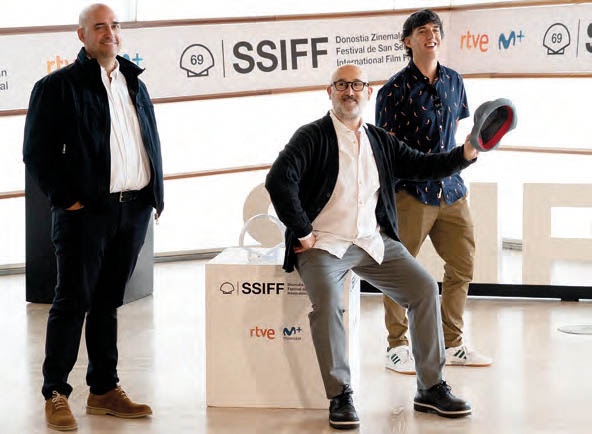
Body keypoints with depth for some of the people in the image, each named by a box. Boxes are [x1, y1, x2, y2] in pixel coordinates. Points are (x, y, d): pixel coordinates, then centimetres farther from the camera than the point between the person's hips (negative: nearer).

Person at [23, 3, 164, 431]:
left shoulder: (135, 85, 17)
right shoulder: (58, 86, -3)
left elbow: (153, 145, 21)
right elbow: (37, 152, -7)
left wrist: (155, 196, 11)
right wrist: (67, 199, -12)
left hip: (134, 210, 6)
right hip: (86, 211, -6)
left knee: (108, 300, 12)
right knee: (73, 300, -3)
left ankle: (104, 389, 20)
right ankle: (55, 394, 6)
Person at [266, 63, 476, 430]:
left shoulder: (381, 141, 14)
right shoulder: (313, 137, -4)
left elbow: (421, 166, 16)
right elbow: (278, 180, -15)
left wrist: (466, 153, 0)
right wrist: (302, 233, -16)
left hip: (374, 241, 5)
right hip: (324, 244, -5)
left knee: (425, 288, -9)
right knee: (327, 301, -31)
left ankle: (431, 388, 3)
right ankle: (340, 396, -16)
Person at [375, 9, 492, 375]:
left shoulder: (454, 82, 10)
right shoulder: (395, 89, -7)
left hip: (451, 190, 6)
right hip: (410, 193, -6)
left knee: (462, 267, 10)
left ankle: (452, 344, 23)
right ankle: (398, 346, 14)